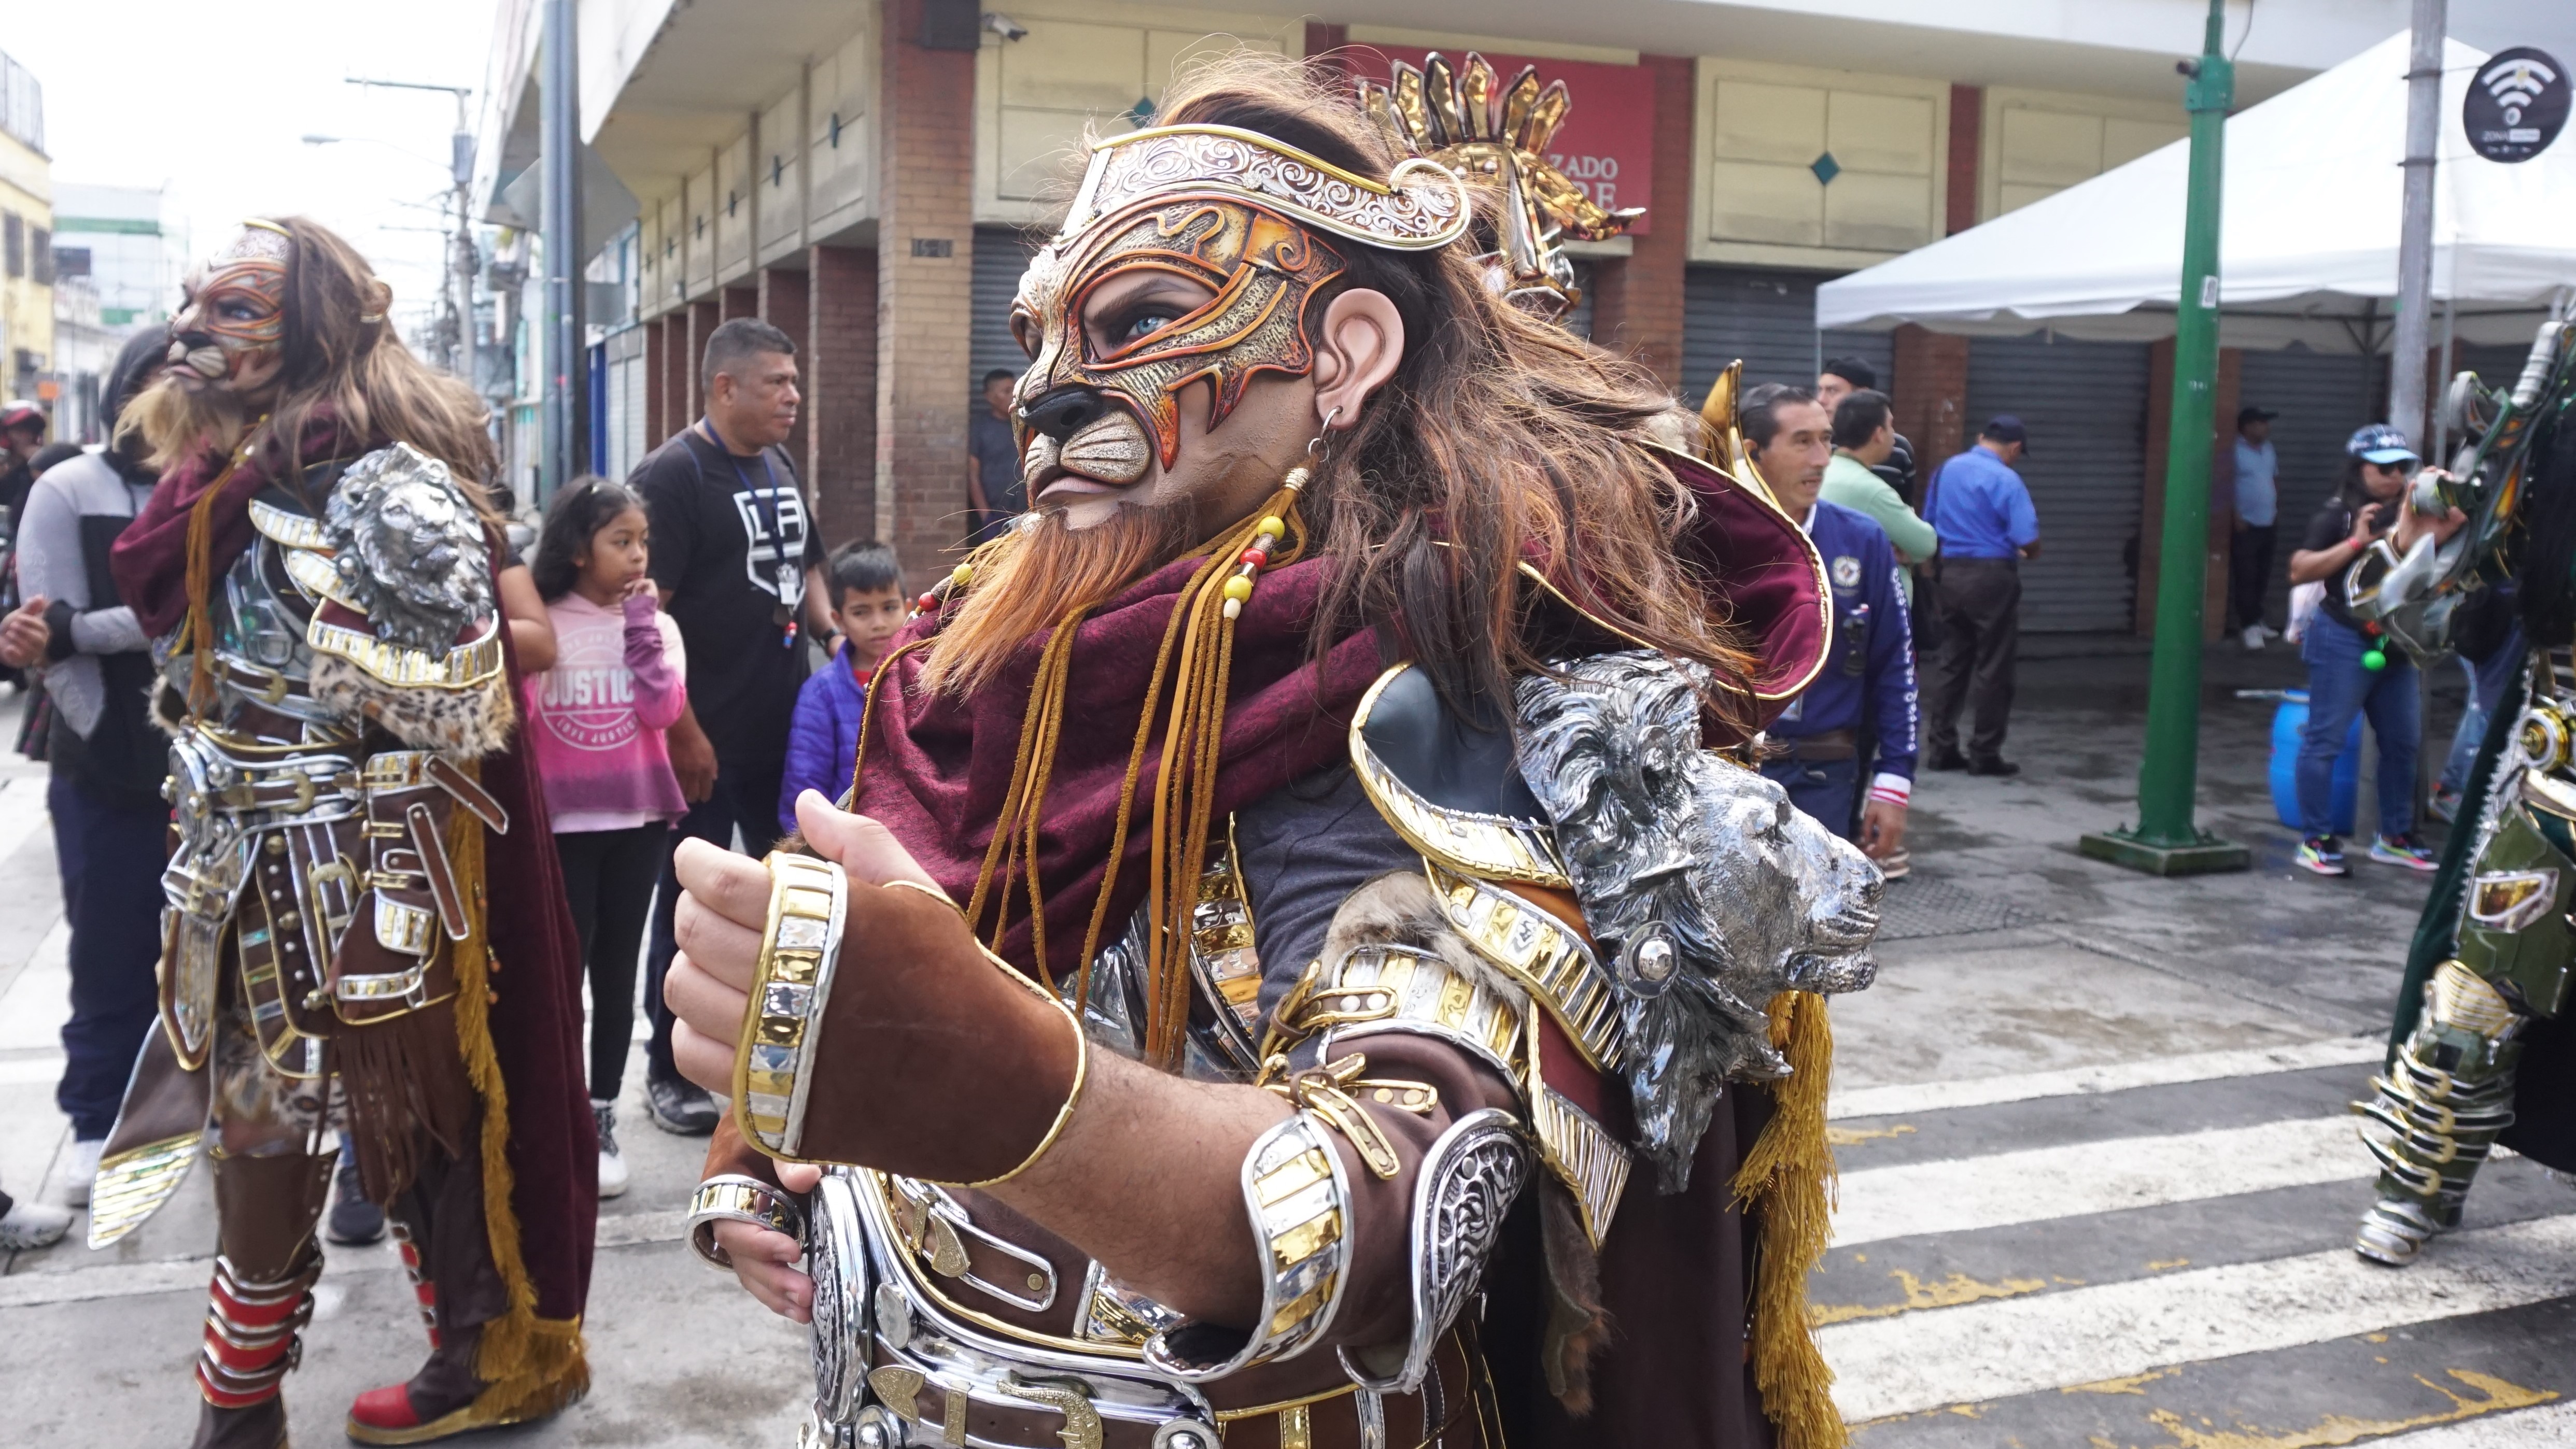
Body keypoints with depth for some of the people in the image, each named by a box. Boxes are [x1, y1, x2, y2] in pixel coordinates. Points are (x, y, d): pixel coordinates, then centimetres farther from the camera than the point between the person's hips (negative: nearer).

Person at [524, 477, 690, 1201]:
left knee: (616, 973, 9)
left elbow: (663, 710, -13)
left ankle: (602, 1120, 19)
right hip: (561, 823, -2)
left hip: (638, 820, 2)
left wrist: (640, 622, -12)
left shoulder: (657, 624, 2)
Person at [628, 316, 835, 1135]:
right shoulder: (673, 475, -12)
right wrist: (683, 731, -20)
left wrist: (835, 635, 5)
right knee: (690, 900, 4)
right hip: (707, 741, -7)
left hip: (788, 728, 8)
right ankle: (670, 1072, 17)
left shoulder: (781, 470, 12)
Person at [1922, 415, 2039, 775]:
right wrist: (2031, 553, 6)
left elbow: (1928, 524, 15)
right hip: (1992, 576, -6)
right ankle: (1984, 755, 6)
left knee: (1949, 661, 12)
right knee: (1992, 668, 2)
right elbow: (2028, 541, -15)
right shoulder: (2006, 480, -13)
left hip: (1948, 573, 6)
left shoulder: (1946, 470, 7)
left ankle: (1942, 747, 14)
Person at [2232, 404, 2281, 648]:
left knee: (2262, 576, 13)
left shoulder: (2268, 449, 12)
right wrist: (2237, 517, -18)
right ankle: (2249, 625, -2)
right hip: (2245, 525, -7)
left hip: (2267, 524, 7)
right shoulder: (2235, 451, -13)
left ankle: (2257, 619, 23)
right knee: (2245, 577, -6)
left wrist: (2278, 507, 13)